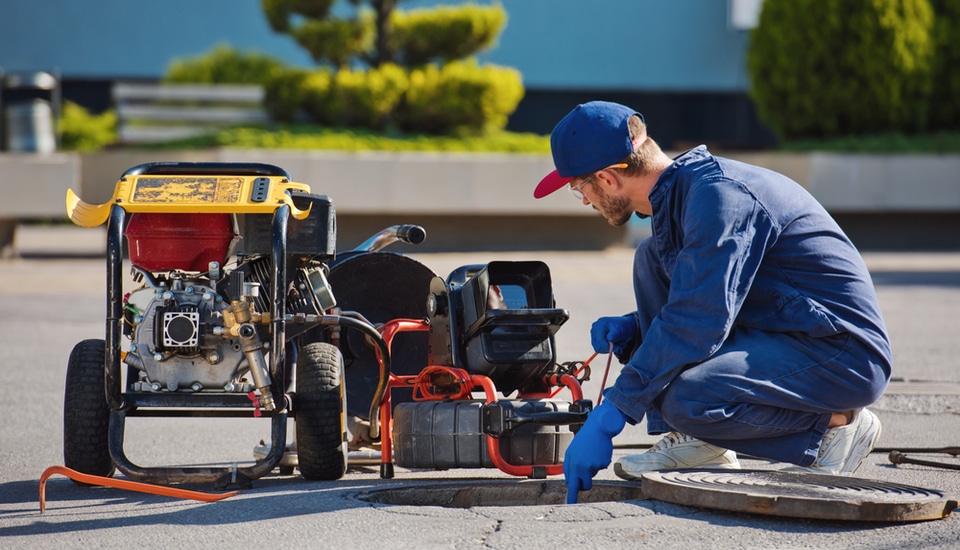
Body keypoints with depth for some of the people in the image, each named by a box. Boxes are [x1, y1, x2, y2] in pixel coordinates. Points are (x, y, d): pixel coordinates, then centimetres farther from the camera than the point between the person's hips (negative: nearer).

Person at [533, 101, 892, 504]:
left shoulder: (718, 194, -20)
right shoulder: (679, 191, 10)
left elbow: (699, 323, -28)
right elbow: (697, 306, 24)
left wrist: (608, 417, -27)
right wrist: (631, 329, 4)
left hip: (846, 356, -10)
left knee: (684, 398, -31)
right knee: (652, 258, 7)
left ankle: (833, 426, -6)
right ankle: (696, 442, 2)